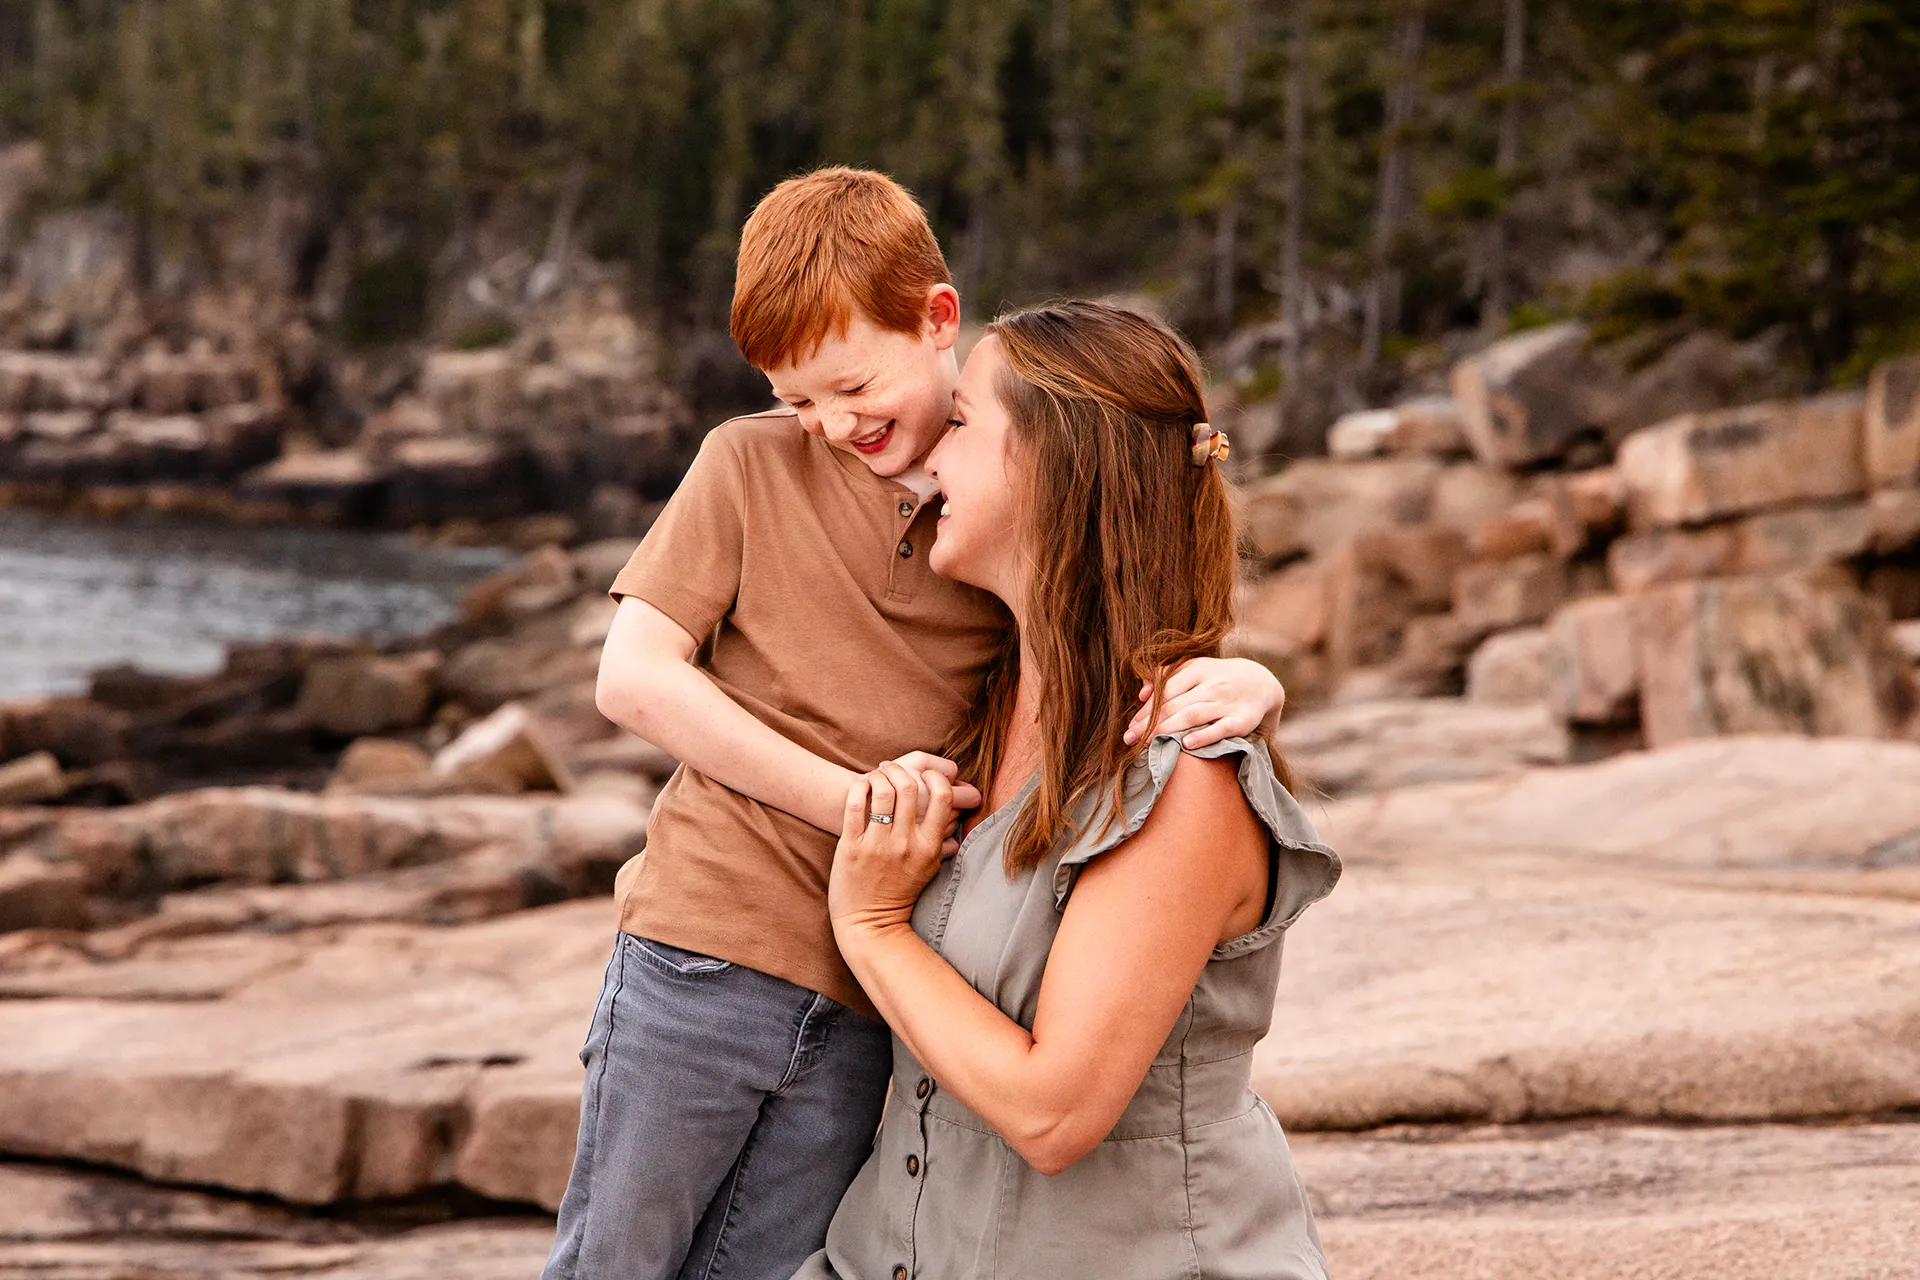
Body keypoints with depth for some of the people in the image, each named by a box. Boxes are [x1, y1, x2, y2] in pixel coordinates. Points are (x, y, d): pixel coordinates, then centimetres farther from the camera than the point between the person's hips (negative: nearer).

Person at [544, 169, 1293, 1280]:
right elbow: (633, 678, -5)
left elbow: (1152, 662, 8)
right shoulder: (754, 463, 1)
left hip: (863, 1015, 2)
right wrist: (853, 796, -14)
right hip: (704, 955, -2)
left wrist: (1246, 683, -18)